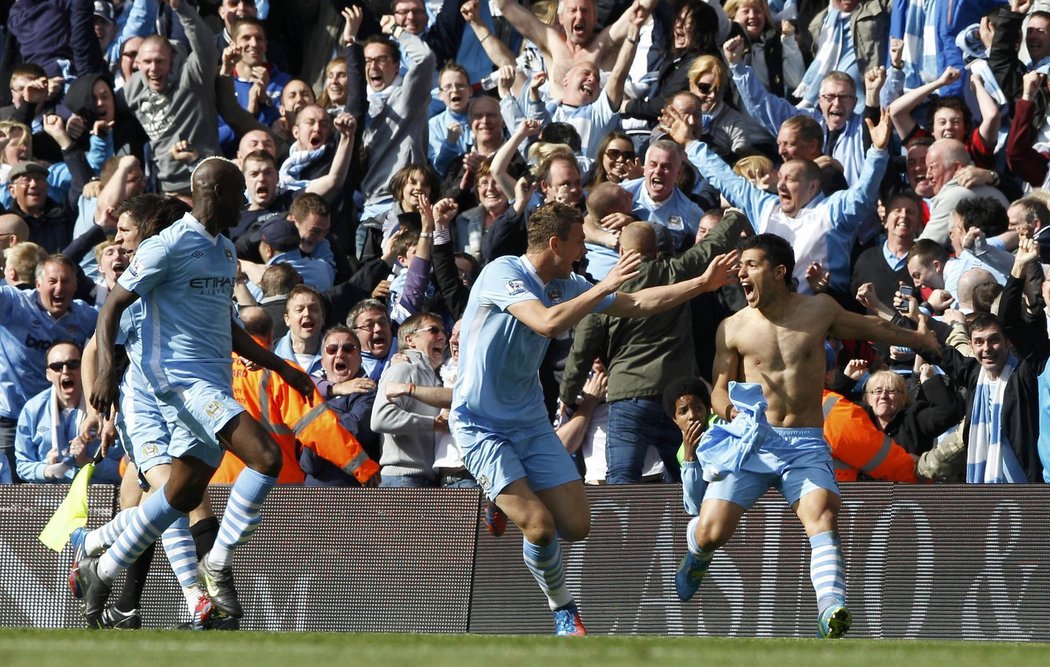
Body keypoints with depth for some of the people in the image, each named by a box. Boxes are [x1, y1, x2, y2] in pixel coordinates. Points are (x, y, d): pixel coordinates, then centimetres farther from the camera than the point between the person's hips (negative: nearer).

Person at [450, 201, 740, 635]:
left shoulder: (564, 285, 6)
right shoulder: (502, 274, -17)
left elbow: (636, 305, 15)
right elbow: (548, 323, -33)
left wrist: (703, 283, 11)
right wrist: (606, 286, -27)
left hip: (530, 421, 7)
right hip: (480, 425, -7)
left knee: (575, 525, -1)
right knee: (540, 526, -18)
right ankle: (561, 606, 9)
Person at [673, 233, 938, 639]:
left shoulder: (819, 310, 7)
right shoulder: (734, 328, 6)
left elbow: (869, 328, 24)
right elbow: (719, 389, 12)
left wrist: (922, 341, 38)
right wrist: (729, 408, -13)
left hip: (806, 444, 0)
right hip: (751, 440, 0)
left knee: (822, 512, -29)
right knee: (712, 531, -11)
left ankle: (831, 606, -44)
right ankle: (696, 559, 27)